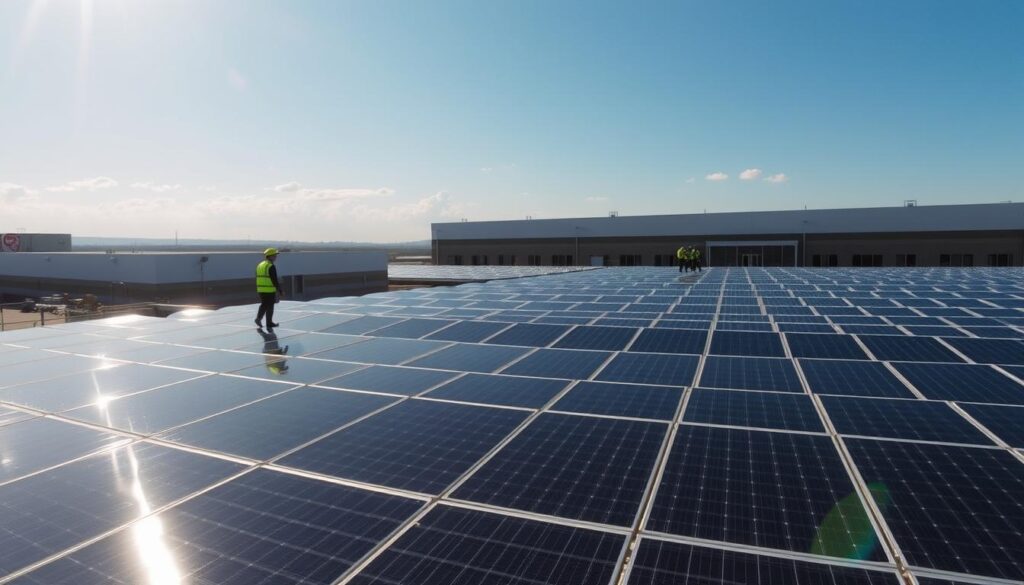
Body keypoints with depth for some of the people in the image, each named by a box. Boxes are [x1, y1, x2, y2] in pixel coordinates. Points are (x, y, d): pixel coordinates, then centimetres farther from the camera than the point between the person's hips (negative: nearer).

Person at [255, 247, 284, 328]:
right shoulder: (271, 266, -15)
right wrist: (280, 291, -12)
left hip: (260, 290, 7)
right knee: (269, 306, 4)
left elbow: (258, 279, 17)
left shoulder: (259, 265, 11)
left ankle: (258, 318, 4)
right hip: (270, 290, -7)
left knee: (263, 305, 18)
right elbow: (275, 281, -18)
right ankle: (269, 323, 12)